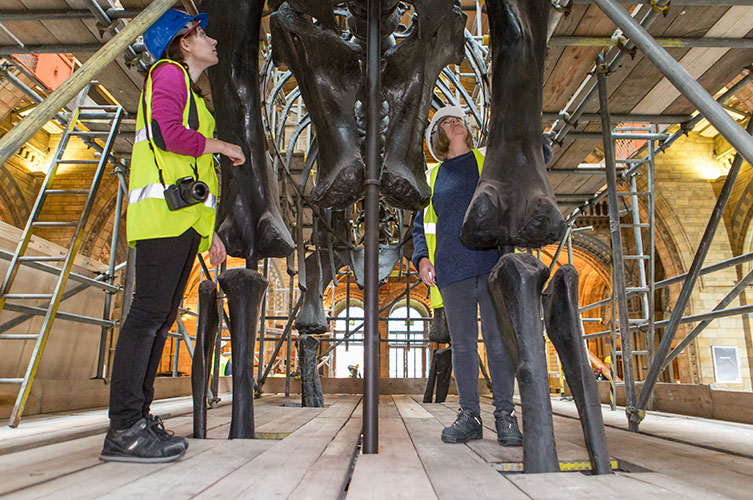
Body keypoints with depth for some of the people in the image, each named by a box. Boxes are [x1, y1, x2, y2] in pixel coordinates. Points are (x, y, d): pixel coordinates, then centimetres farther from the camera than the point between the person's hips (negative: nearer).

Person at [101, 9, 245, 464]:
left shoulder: (191, 93, 31)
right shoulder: (168, 73, 4)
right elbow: (171, 134, -16)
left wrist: (209, 231, 21)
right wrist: (225, 146, -1)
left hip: (184, 216, 9)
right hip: (165, 210, -9)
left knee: (161, 316, 5)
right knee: (149, 312, -14)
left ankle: (138, 418, 9)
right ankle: (124, 430, -11)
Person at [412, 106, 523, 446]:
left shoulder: (490, 160, 17)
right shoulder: (432, 177, 20)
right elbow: (421, 224, 20)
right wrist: (422, 258, 4)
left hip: (492, 263, -2)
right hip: (452, 270, 2)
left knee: (498, 340, -3)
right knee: (462, 344, 4)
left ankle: (505, 414, 7)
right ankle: (469, 416, 11)